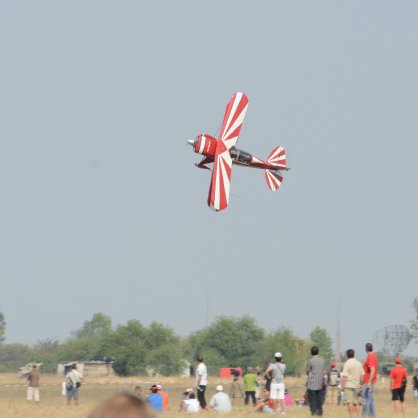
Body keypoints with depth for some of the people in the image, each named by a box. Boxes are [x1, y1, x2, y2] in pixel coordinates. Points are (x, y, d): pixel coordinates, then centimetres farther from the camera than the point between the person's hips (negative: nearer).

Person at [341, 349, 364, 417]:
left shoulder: (347, 363, -10)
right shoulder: (359, 363, 8)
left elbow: (345, 376, -13)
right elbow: (362, 375, 11)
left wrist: (342, 386, -8)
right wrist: (360, 384, 19)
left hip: (348, 385, -6)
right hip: (356, 385, 6)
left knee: (349, 402, -7)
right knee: (356, 403, 12)